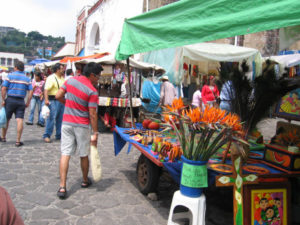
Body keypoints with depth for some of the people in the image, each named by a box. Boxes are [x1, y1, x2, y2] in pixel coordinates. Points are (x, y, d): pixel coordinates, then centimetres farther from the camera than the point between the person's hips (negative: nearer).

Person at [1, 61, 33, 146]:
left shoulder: (10, 76, 0)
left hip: (10, 100, -1)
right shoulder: (27, 78, 6)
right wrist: (28, 102, 5)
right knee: (20, 120, -3)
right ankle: (18, 141, -4)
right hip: (21, 101, 1)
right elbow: (31, 91, 0)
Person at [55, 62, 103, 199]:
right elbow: (92, 114, -15)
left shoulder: (70, 80, 1)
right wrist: (95, 133, -9)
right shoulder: (92, 91, -14)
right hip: (82, 126, -4)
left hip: (67, 123, 4)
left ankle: (62, 187, -2)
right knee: (84, 155, 13)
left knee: (65, 154, 2)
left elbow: (58, 96, 6)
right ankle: (85, 181, 32)